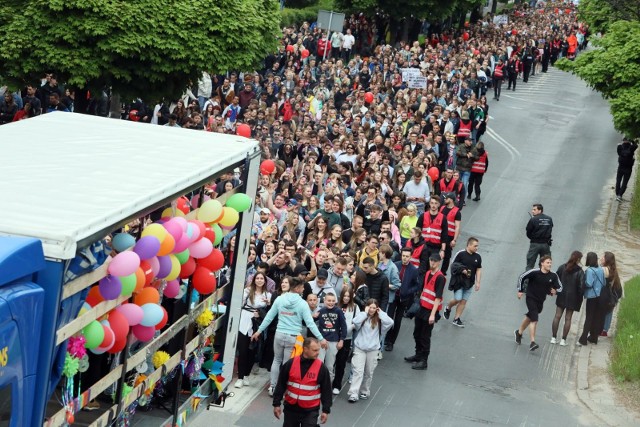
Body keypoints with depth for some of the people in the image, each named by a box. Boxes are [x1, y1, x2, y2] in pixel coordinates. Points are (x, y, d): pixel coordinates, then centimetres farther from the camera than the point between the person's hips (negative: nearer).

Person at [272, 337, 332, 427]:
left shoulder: (321, 368, -8)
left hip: (311, 411, -2)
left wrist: (326, 410, -2)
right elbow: (281, 385, 2)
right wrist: (277, 404, 2)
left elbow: (326, 390, -1)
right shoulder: (291, 364, -6)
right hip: (291, 408, 2)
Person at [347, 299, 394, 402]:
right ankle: (353, 394, -13)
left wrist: (381, 313, -7)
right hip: (359, 348, -2)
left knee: (369, 373, 13)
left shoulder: (379, 319, 2)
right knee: (358, 371, -9)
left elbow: (390, 322, -15)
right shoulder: (362, 316, -2)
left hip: (373, 349, 2)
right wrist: (365, 313, -14)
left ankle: (364, 392, 28)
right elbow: (355, 322, -23)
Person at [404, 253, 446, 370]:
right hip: (422, 308, 8)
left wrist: (432, 314, -23)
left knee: (425, 337, -1)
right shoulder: (428, 274, 8)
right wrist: (420, 301, 18)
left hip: (430, 311, -8)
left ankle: (424, 361, 9)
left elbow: (438, 297, -20)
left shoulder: (440, 278, -17)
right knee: (417, 333, 18)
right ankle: (418, 355, 35)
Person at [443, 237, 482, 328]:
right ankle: (448, 308, 25)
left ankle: (456, 319, 14)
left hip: (469, 283, 4)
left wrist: (478, 282, 3)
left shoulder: (477, 257, 2)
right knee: (458, 299, -6)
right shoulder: (461, 254, -11)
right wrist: (462, 270, -20)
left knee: (464, 301, 5)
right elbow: (453, 266, -6)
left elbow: (479, 269, 9)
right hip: (459, 281, -4)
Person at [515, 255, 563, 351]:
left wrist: (555, 291, -17)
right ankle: (532, 343, -19)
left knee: (530, 317, 22)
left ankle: (519, 332, 46)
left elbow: (560, 287, 4)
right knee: (534, 319, -17)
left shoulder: (553, 276, -8)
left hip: (541, 300, 5)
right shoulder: (534, 272, -19)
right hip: (531, 298, -5)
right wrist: (520, 290, -4)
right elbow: (521, 277, -7)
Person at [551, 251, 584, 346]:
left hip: (561, 296, 3)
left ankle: (554, 338, 9)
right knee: (568, 318, 5)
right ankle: (563, 340, 5)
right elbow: (580, 287, -14)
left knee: (557, 316, 9)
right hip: (572, 298, -3)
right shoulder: (579, 272, -13)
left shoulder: (562, 267, -2)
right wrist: (579, 299, -3)